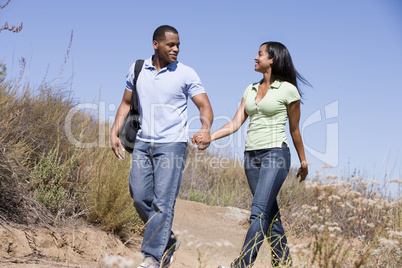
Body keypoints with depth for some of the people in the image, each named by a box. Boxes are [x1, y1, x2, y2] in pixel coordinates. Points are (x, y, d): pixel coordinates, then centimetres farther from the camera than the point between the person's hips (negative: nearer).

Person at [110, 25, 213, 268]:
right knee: (140, 197, 2)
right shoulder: (137, 70, 7)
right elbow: (127, 103, 17)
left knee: (163, 202, -9)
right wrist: (115, 132, 5)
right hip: (143, 143, 4)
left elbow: (205, 107, -8)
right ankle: (167, 240, 22)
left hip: (172, 144, -4)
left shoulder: (186, 74, -4)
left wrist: (206, 129, -29)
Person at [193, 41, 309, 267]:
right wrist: (209, 137, -9)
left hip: (275, 154, -7)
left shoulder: (288, 90, -3)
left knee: (259, 212, -17)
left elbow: (295, 130, 5)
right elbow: (235, 124, 7)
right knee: (271, 215, 9)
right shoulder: (251, 90, 15)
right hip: (252, 156, 7)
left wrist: (303, 162, 13)